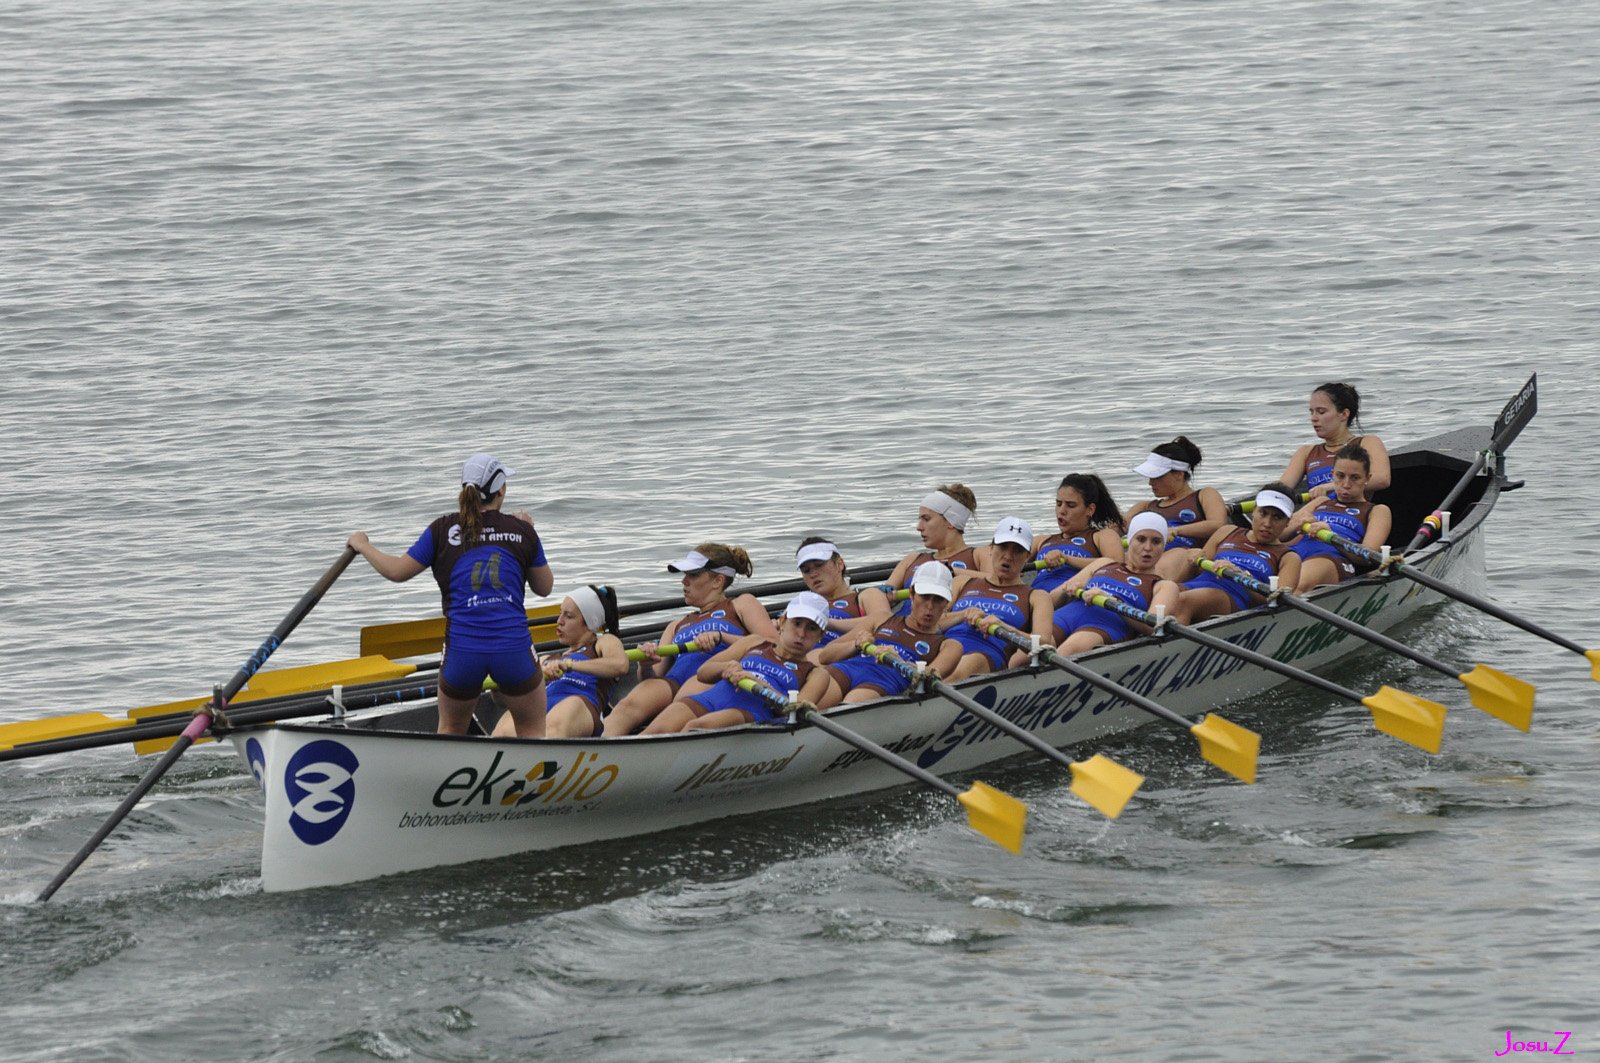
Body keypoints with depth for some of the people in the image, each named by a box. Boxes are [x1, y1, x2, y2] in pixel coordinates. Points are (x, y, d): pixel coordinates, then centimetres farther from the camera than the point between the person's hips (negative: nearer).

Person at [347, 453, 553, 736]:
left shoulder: (443, 530, 4)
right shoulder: (522, 531, 5)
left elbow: (397, 571, 10)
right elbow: (544, 586, 17)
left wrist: (362, 546, 27)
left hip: (462, 649, 1)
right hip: (514, 648, 0)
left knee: (450, 730, 24)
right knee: (533, 733, 15)